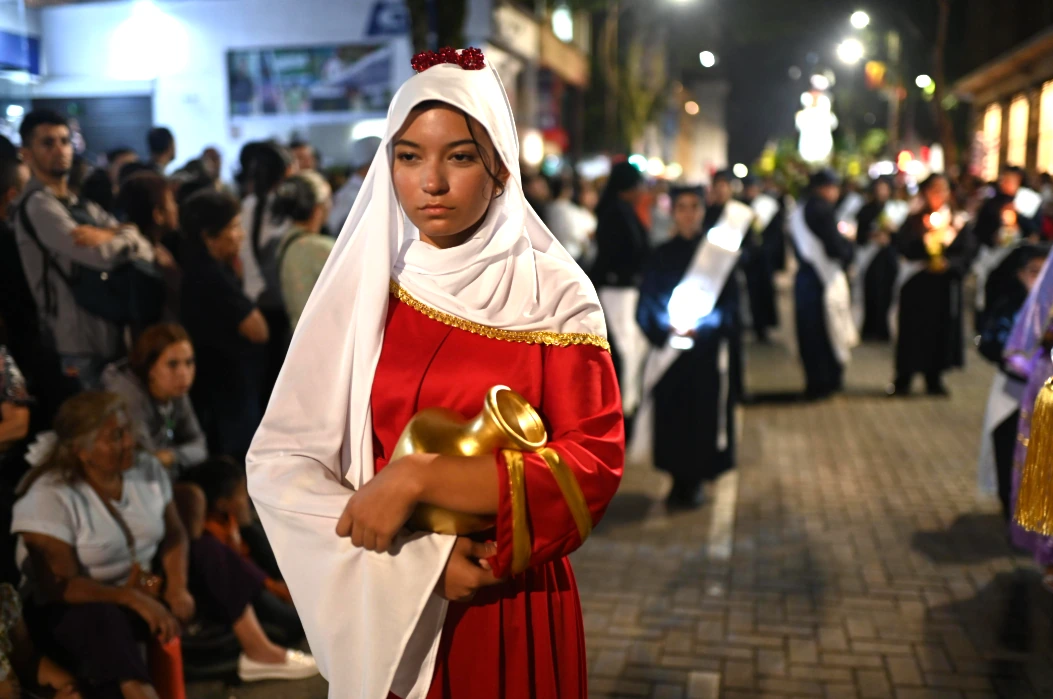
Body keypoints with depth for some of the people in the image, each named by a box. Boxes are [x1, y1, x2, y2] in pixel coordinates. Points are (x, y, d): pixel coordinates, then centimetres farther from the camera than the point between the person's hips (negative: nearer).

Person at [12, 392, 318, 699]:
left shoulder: (147, 468, -5)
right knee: (99, 620, -38)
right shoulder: (49, 498, -22)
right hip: (82, 606, -7)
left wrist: (177, 587, -18)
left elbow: (174, 535, 0)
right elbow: (60, 584, -26)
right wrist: (136, 601, -32)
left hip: (146, 584, 7)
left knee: (210, 554, -1)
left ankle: (259, 653, 1)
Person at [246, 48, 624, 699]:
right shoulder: (362, 285, -3)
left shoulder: (555, 296, -7)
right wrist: (418, 559, -17)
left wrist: (417, 476, -21)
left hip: (512, 609, -1)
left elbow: (592, 467, -15)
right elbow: (280, 461, -8)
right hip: (383, 608, 1)